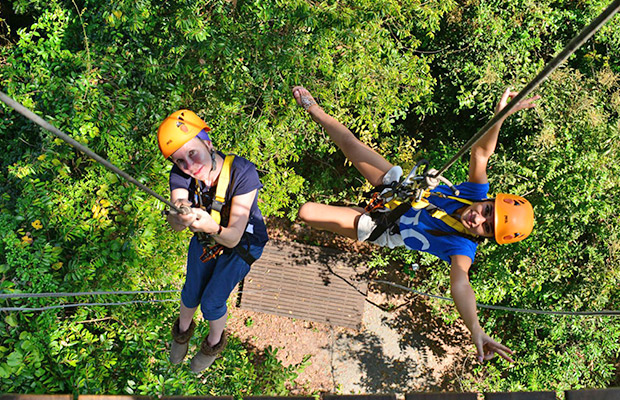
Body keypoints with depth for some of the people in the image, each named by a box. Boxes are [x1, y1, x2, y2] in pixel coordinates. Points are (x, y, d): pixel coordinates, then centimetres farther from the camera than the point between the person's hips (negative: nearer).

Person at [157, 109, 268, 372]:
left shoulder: (242, 173, -38)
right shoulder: (181, 174, -25)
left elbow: (233, 238, -38)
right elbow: (174, 225, -37)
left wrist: (212, 227, -59)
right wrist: (180, 217, -61)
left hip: (244, 242, -3)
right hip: (204, 240, 4)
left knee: (212, 301, -1)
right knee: (191, 292, 11)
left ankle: (215, 342, 35)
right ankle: (183, 330, 48)